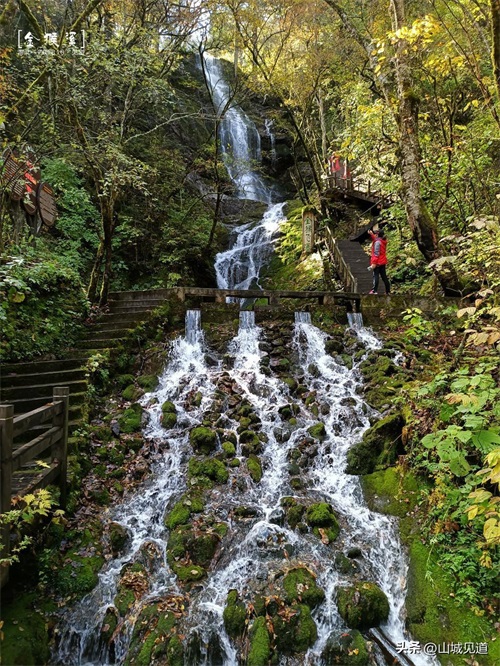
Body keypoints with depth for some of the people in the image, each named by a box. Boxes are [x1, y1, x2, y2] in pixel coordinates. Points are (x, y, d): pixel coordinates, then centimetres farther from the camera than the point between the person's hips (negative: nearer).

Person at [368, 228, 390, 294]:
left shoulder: (377, 242, -15)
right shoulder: (383, 241, 12)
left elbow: (376, 253, -20)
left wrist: (374, 263, -21)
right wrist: (371, 234, 30)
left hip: (378, 262, -9)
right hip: (383, 262, 9)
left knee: (376, 276, -9)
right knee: (384, 276, 13)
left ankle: (374, 290, -12)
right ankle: (388, 291, 16)